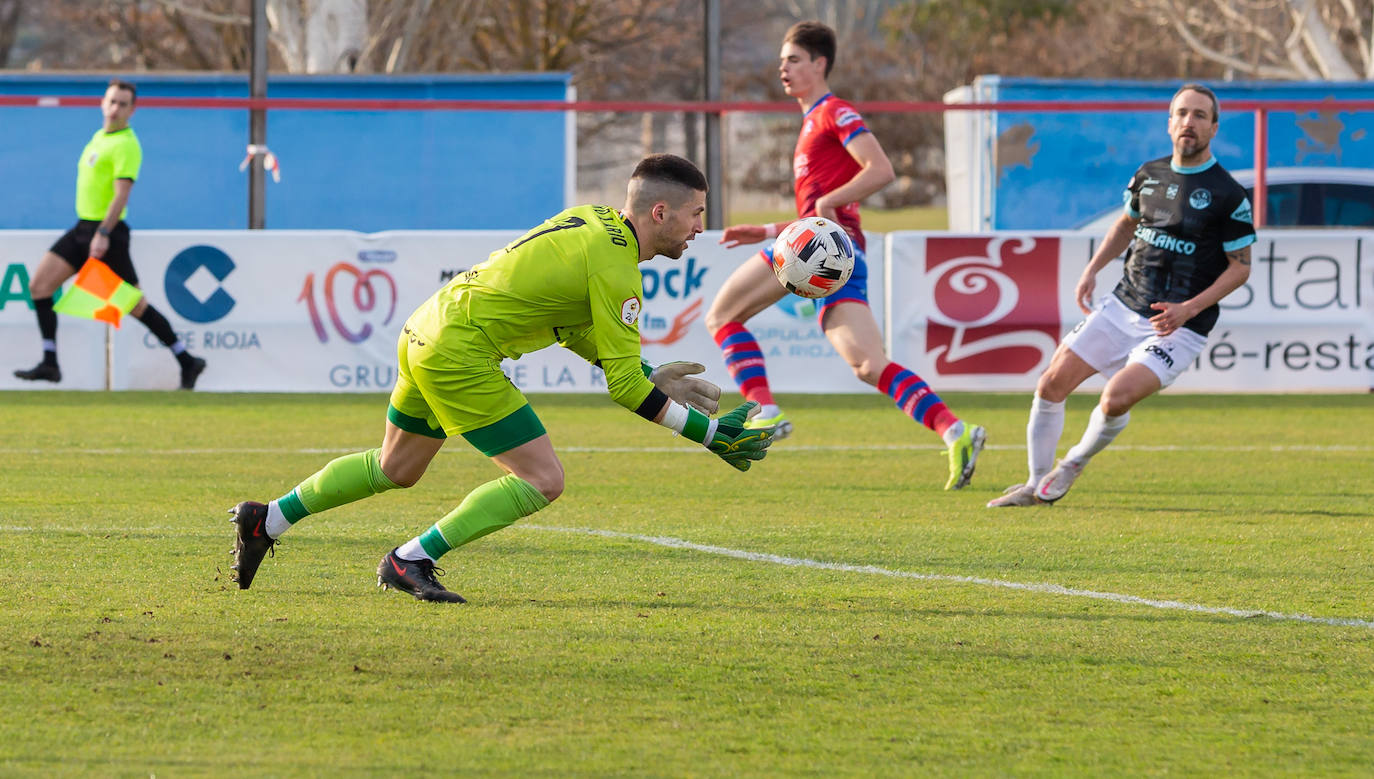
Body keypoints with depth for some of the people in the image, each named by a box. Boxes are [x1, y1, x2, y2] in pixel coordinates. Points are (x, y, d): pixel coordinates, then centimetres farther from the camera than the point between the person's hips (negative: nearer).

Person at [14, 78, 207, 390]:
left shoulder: (126, 145, -14)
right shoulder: (99, 137, 14)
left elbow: (121, 193, -22)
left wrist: (103, 234, -29)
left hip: (106, 232, -9)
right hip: (83, 228, 9)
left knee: (135, 305, -4)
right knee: (39, 285, -2)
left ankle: (187, 362, 7)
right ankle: (49, 364, -2)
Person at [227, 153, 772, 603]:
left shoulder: (594, 219, 9)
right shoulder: (615, 267, -19)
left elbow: (573, 327, 20)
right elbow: (624, 386, -17)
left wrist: (651, 377, 16)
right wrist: (709, 433, -11)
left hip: (425, 334, 10)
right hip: (458, 354, -10)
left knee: (396, 469, 27)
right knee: (542, 480, -8)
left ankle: (265, 521, 34)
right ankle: (410, 561, -3)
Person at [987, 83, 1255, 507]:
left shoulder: (1228, 195, -10)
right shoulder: (1149, 174, 7)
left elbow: (1241, 266, -6)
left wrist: (1189, 309, -17)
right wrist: (1092, 270, 11)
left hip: (1180, 326, -6)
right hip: (1123, 308, 6)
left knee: (1117, 397, -25)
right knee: (1053, 382, -3)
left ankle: (1075, 462, 6)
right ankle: (1036, 484, 13)